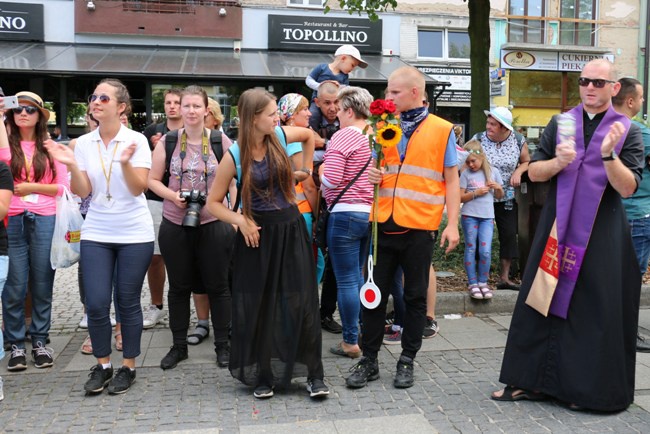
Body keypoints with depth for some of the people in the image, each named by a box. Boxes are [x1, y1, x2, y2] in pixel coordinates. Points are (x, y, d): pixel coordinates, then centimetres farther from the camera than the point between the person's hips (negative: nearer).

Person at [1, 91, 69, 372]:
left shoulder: (49, 146, 7)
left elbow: (63, 187, 5)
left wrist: (33, 187, -9)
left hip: (45, 220, 1)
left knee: (42, 283, 7)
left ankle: (40, 341, 20)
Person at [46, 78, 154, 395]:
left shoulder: (136, 140, -7)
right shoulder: (83, 143, 2)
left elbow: (138, 188, -13)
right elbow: (82, 192, 0)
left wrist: (125, 163, -30)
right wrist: (71, 166, -17)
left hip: (134, 235, -3)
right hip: (96, 234, 3)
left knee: (128, 302, 5)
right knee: (96, 304, 0)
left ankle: (128, 366, 21)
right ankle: (102, 365, 21)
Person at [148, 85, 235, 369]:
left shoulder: (221, 142, 0)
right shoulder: (167, 142, 2)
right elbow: (152, 180, 6)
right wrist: (173, 196, -12)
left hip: (213, 225, -1)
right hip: (175, 226, 2)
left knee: (217, 286, 7)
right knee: (179, 287, 12)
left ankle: (222, 345, 22)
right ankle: (178, 346, 27)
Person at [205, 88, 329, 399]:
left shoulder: (280, 136, -2)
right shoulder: (234, 156, -10)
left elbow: (310, 136, 21)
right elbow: (213, 203, -4)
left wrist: (306, 169, 15)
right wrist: (240, 220, -18)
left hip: (291, 228, 2)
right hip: (258, 233, -2)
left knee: (301, 301, 2)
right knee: (257, 307, 5)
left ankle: (314, 374, 12)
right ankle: (261, 375, 20)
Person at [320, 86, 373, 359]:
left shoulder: (343, 136, -12)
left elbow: (331, 180, -19)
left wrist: (321, 171, 1)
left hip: (345, 214, -8)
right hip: (371, 213, 8)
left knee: (346, 280, 0)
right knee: (359, 276, 18)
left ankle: (351, 342, 8)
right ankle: (364, 334, 26)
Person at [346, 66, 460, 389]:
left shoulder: (441, 130, 0)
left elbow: (451, 181, 1)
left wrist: (452, 224, -6)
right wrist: (373, 176, -3)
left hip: (419, 228, -3)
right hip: (384, 224, 4)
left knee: (415, 297, 9)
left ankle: (407, 361, 22)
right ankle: (369, 360, 19)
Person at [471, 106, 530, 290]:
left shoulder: (518, 141, -4)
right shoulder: (478, 139, -8)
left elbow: (526, 161, 12)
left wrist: (518, 171, -10)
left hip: (507, 198, 2)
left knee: (509, 235, 3)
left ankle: (504, 278, 15)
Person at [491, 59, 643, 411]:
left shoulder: (627, 131, 1)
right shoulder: (560, 124, 8)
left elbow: (628, 188, -8)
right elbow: (534, 173, 4)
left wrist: (609, 154, -24)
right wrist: (558, 162, -15)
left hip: (602, 235, -2)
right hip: (557, 227, 2)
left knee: (594, 311, 2)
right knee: (544, 302, 5)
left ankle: (589, 388, 16)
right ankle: (531, 380, 15)